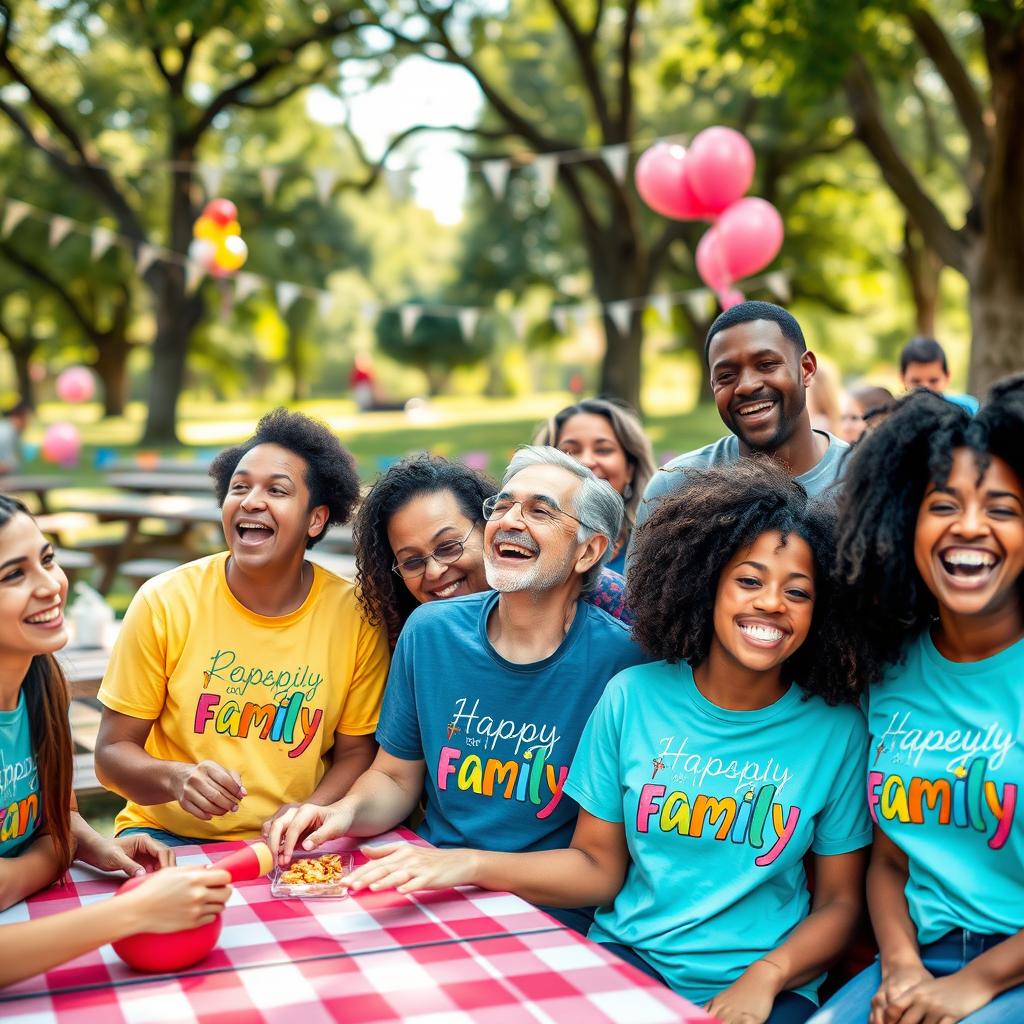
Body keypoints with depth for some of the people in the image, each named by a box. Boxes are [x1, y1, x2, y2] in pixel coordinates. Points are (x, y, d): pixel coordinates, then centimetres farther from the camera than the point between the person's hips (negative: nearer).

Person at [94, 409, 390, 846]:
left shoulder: (355, 614, -6)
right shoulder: (164, 602, -7)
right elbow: (113, 752, -2)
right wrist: (175, 778, -23)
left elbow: (355, 749, 5)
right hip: (167, 836, 0)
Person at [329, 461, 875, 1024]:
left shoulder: (836, 730, -3)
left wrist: (766, 976, -14)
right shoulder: (632, 697, -1)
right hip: (627, 955, 1)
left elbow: (839, 901, 4)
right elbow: (598, 866, 4)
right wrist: (472, 865, -11)